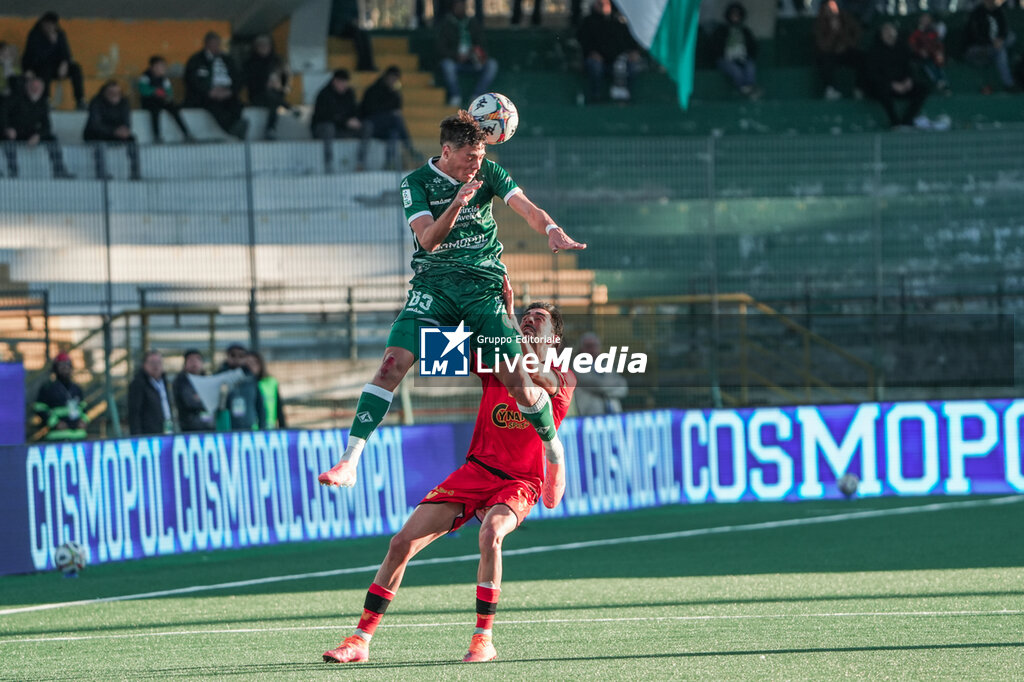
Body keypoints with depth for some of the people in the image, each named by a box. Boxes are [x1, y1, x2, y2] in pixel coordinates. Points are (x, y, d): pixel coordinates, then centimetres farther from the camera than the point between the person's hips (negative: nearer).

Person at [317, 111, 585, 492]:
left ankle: (552, 446, 22)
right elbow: (428, 239, -15)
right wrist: (457, 203, -31)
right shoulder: (417, 183, -4)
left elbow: (526, 208, -11)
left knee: (516, 383, -7)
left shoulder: (487, 172, 1)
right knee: (393, 362, -20)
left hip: (485, 288, 1)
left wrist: (551, 229, -32)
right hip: (434, 286, -1)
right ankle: (350, 461, -20)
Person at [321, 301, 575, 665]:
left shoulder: (562, 379, 0)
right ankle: (360, 641, 2)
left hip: (519, 483, -4)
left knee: (490, 533, -36)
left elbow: (539, 376, -20)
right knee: (402, 542, -8)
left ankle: (483, 640, -23)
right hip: (475, 470, 4)